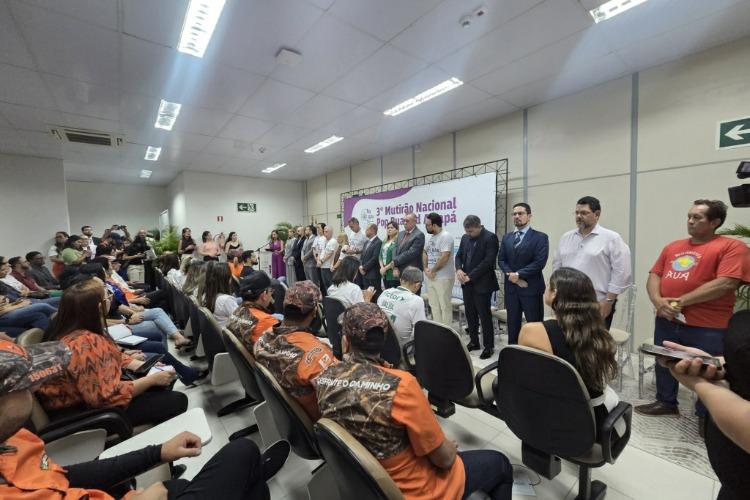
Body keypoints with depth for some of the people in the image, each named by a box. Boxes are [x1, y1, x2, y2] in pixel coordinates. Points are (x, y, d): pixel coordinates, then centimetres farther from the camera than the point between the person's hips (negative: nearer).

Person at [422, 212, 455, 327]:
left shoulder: (445, 236, -14)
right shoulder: (431, 237, 11)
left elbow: (444, 257, -22)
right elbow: (424, 252, 20)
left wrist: (432, 271, -11)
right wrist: (426, 269, 5)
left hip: (443, 278, -8)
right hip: (431, 277, 8)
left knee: (445, 307, 0)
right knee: (434, 306, 15)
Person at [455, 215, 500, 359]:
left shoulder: (490, 238, -11)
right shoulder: (465, 238, 10)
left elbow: (488, 261, -18)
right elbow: (458, 256, 14)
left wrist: (470, 276, -18)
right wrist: (459, 269, -7)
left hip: (482, 284, -6)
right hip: (467, 284, 6)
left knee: (484, 315, 2)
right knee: (470, 314, 13)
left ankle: (489, 346, 15)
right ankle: (474, 342, 28)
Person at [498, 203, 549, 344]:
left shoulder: (540, 237, -5)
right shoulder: (506, 237, 11)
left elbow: (539, 262, -14)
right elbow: (501, 260, 7)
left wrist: (518, 274, -15)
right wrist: (510, 274, -10)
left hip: (531, 288, -4)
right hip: (511, 287, 5)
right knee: (512, 323, 13)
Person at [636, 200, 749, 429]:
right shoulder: (673, 247, 11)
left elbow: (725, 283, -17)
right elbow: (654, 276, 8)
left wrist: (681, 301, -18)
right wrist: (658, 301, -10)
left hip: (707, 327, -5)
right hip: (666, 320, 5)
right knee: (664, 363, 17)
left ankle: (706, 417, 31)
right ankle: (666, 402, 36)